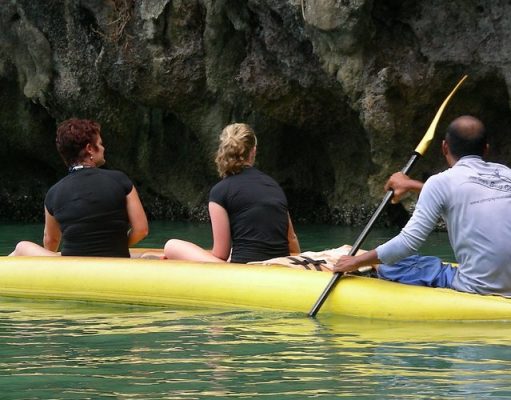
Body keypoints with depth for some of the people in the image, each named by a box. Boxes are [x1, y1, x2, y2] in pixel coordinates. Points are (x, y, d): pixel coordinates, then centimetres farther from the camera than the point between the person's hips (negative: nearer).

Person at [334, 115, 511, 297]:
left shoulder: (443, 181, -6)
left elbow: (408, 242, -7)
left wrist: (356, 262, 5)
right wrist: (413, 185, 40)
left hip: (475, 288, -6)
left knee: (391, 267, 12)